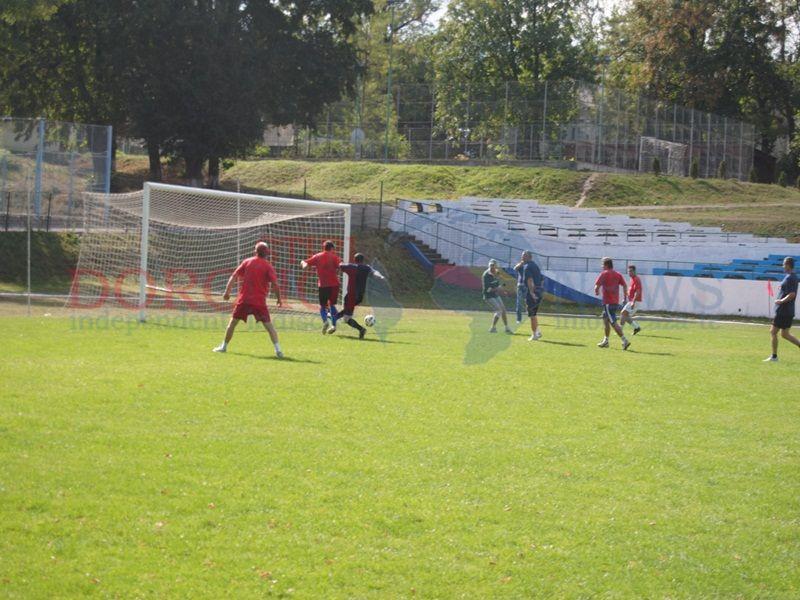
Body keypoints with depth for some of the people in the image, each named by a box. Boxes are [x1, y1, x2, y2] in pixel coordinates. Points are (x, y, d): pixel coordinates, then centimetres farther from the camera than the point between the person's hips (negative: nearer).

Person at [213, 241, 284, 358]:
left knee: (232, 323, 16)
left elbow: (234, 277, 3)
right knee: (269, 326, -1)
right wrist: (279, 299, 0)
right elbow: (275, 283, -10)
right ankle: (278, 349, -13)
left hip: (244, 299, 2)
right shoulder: (268, 266, -1)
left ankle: (224, 346, 21)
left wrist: (227, 292, 8)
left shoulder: (246, 262, 6)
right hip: (260, 301, -1)